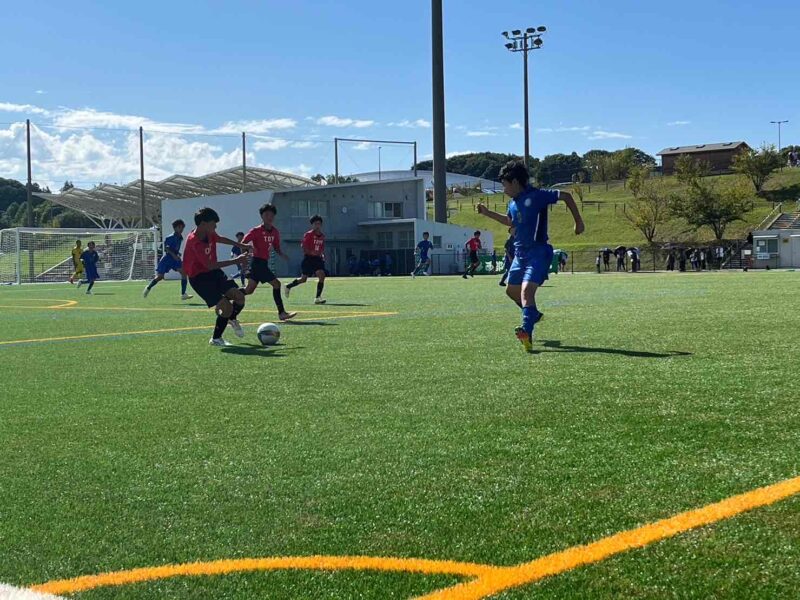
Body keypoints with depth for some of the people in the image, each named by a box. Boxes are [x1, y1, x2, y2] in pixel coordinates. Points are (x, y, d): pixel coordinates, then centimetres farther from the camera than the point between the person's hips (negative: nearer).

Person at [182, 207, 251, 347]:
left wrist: (240, 245, 24)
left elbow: (221, 239, 25)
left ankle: (232, 319, 27)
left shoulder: (210, 234, -1)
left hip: (214, 272, 8)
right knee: (226, 306, -17)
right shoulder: (194, 242, -27)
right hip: (199, 277, -8)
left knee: (239, 296, -7)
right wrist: (235, 261, -29)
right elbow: (209, 265, -30)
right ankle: (216, 339, 2)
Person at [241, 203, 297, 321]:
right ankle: (281, 313, -9)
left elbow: (277, 248, 19)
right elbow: (242, 243, -9)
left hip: (264, 263, 8)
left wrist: (282, 255, -1)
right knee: (276, 283, -12)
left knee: (249, 290, 10)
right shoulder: (256, 231, -10)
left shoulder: (275, 232, 10)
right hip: (257, 262, -8)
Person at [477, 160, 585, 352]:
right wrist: (487, 212, 27)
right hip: (520, 253, 9)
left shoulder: (536, 196, -14)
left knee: (527, 290, -23)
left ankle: (527, 332, -29)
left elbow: (566, 196, -8)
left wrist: (578, 221, -7)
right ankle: (533, 315, 42)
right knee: (512, 290, 19)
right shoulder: (513, 202, 11)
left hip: (537, 252, -9)